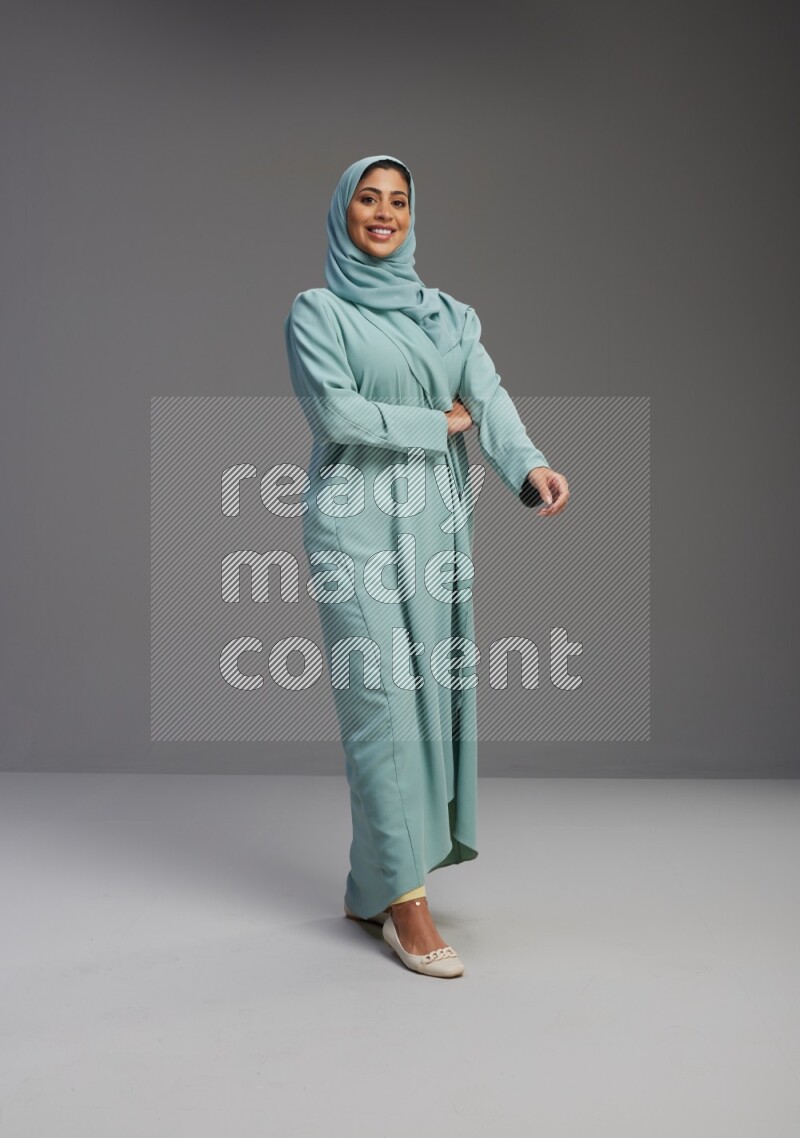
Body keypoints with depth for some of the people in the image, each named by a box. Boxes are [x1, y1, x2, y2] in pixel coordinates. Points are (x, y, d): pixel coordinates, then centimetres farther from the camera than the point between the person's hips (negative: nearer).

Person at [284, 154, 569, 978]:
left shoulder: (448, 314, 15)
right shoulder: (317, 311, 4)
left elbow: (489, 397, -2)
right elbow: (335, 412, -12)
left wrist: (530, 465, -21)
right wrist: (438, 424, -5)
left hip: (436, 520, 5)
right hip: (356, 521, -5)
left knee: (428, 694, 5)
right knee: (381, 697, -10)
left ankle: (371, 886, 18)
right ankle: (404, 898, -4)